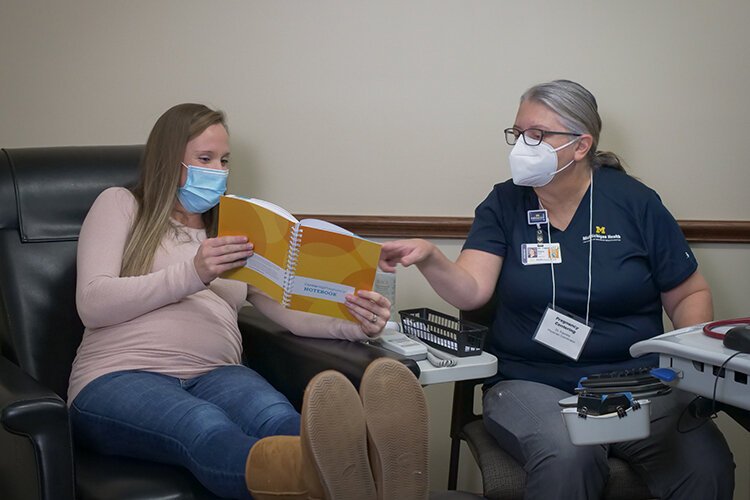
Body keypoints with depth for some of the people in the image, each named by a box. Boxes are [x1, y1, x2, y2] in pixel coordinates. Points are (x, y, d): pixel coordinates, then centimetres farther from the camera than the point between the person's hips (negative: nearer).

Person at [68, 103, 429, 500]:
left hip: (214, 376, 4)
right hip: (120, 377, -3)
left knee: (277, 419, -36)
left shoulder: (234, 233, 27)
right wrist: (192, 273, -12)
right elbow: (91, 305, -1)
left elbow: (291, 310, 14)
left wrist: (354, 324, -8)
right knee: (208, 429, -40)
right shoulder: (120, 205, 15)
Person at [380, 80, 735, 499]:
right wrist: (430, 259, -29)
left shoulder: (634, 202, 4)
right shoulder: (504, 205, 5)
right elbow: (471, 290, -9)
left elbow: (690, 294, 10)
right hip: (532, 384, 0)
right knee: (566, 457, -34)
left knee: (707, 466, -26)